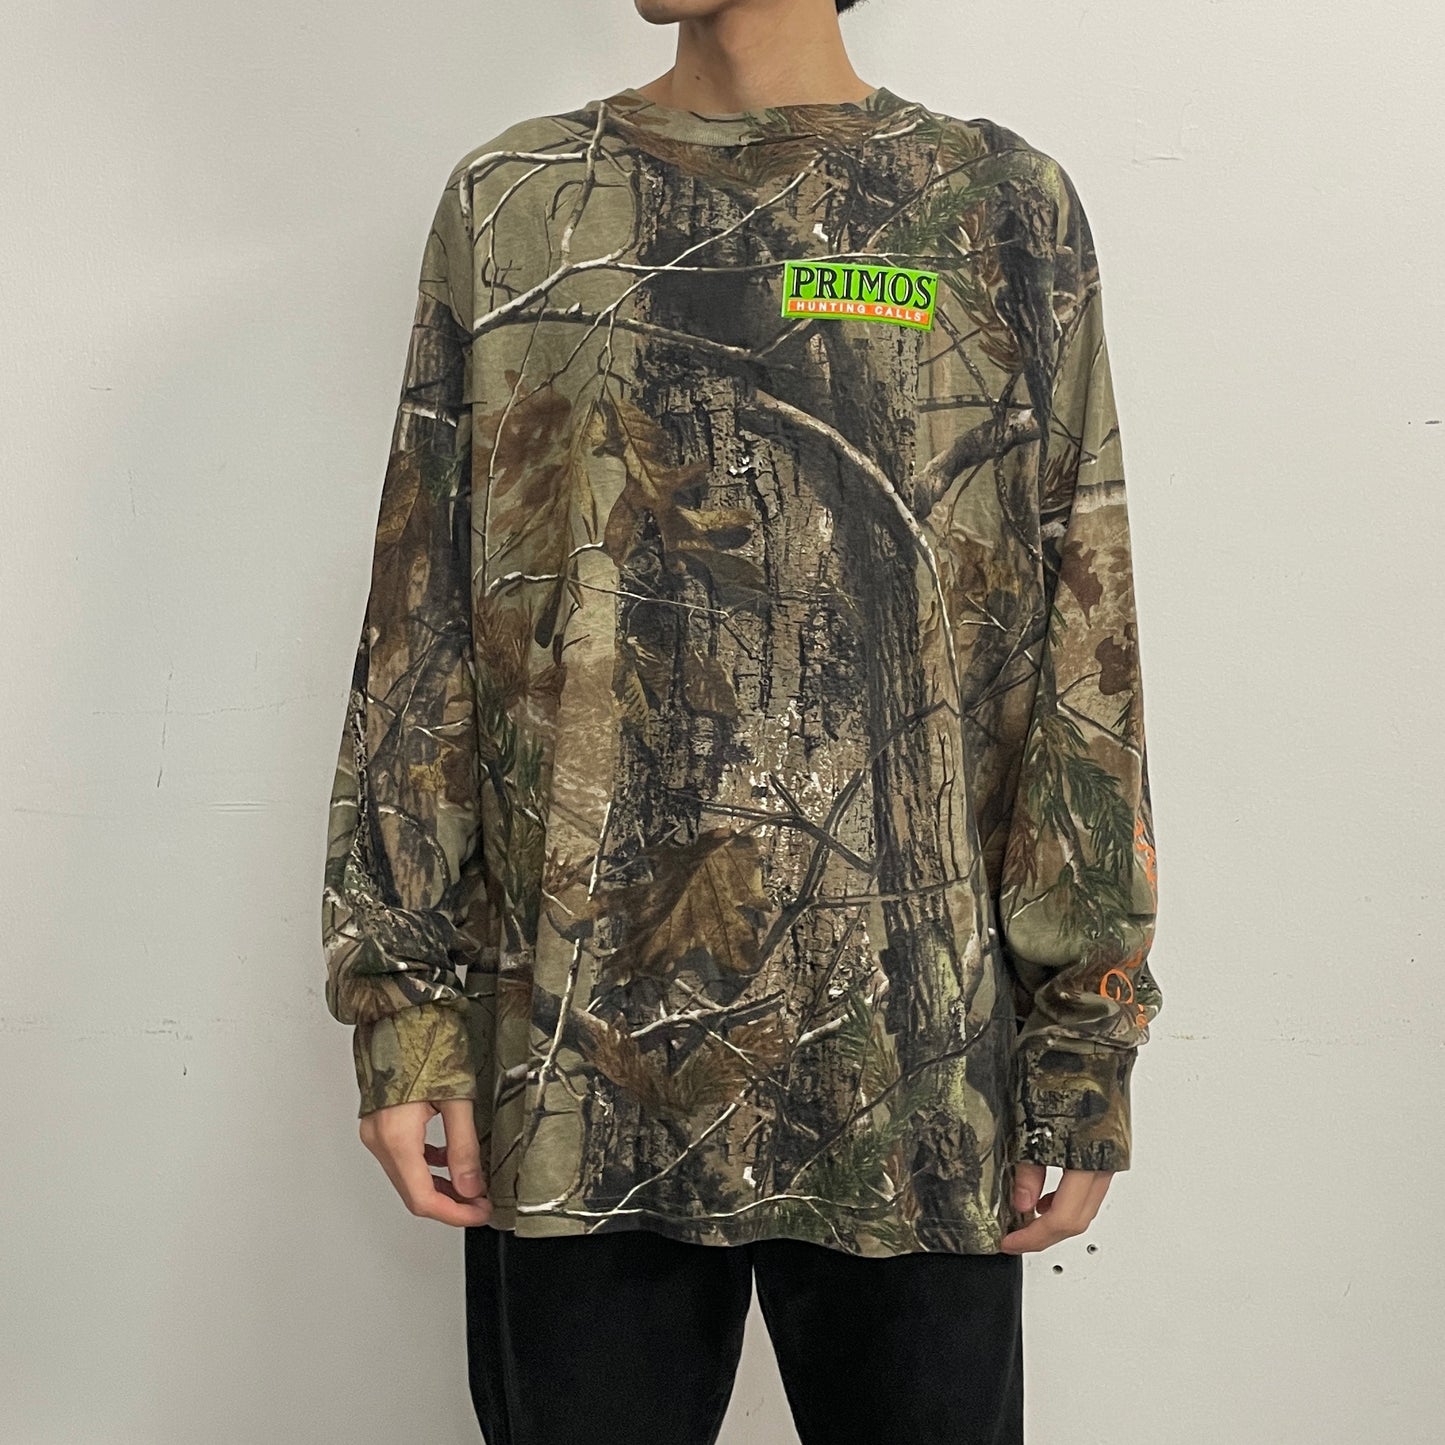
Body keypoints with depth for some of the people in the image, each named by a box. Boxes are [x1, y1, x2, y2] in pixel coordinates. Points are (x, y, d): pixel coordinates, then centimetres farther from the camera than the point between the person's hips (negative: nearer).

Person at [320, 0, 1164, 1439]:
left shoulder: (1008, 211, 6)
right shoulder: (513, 203, 8)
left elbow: (1085, 661, 3)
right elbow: (422, 636, 6)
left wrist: (1086, 1042, -1)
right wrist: (403, 1006, 0)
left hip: (913, 1067, 0)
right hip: (573, 1075, 1)